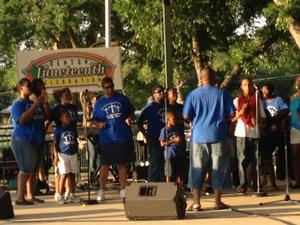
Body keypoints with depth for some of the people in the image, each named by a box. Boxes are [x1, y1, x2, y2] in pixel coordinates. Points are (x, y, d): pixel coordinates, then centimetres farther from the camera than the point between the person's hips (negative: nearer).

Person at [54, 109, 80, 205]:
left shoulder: (73, 128, 11)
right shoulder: (59, 129, -3)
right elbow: (55, 143, -3)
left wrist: (76, 153, 14)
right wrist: (56, 156, -10)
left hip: (73, 154, 5)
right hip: (63, 154, -5)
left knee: (72, 175, 7)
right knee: (64, 175, -8)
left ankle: (72, 195, 14)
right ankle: (60, 196, -4)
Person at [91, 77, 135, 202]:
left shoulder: (122, 99, 7)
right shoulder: (99, 102, 8)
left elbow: (131, 111, 14)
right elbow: (94, 119, 13)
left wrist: (129, 119, -7)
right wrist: (99, 124, -9)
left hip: (123, 137, 1)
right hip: (107, 138, -1)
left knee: (123, 163, 6)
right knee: (105, 164, -3)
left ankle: (123, 190, 14)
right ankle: (101, 191, 1)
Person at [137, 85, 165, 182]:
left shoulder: (166, 105, 10)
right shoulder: (150, 107, -7)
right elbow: (140, 122, -8)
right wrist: (146, 136, -11)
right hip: (155, 140, -6)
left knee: (163, 164, 11)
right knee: (154, 164, -3)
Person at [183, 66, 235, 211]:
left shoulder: (193, 94, -1)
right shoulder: (222, 94, -1)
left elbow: (186, 117, -2)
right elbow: (231, 114, 1)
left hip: (199, 135, 0)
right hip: (218, 135, 0)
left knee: (197, 169, 5)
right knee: (218, 169, 7)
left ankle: (196, 203, 3)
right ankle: (218, 201, 9)